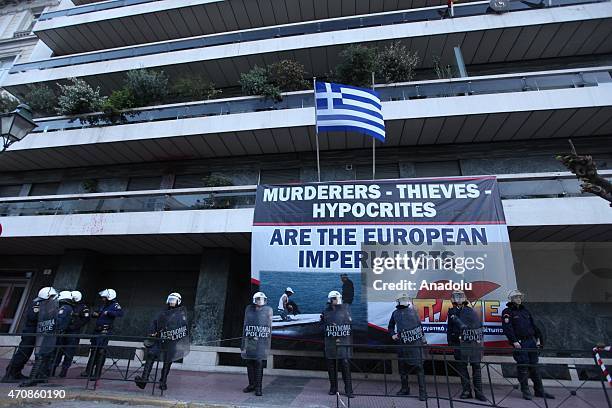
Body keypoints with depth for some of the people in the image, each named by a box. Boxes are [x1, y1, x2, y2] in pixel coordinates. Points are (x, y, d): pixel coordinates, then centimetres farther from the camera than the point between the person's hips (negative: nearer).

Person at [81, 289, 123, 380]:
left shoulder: (114, 305, -10)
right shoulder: (103, 306, 15)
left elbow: (120, 313, -27)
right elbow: (96, 313, 28)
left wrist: (108, 312, -28)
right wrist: (94, 314, 5)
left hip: (105, 332, -8)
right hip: (97, 331, 9)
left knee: (101, 352, -6)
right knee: (93, 350, 15)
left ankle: (97, 374, 2)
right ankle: (88, 371, 28)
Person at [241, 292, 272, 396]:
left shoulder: (268, 310, -1)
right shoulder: (249, 309, 7)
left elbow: (269, 327, 2)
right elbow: (245, 325, 11)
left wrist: (268, 344, -1)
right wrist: (243, 342, 10)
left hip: (261, 341, -3)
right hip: (249, 340, 3)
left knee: (259, 363, -2)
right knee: (249, 362, 10)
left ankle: (258, 387, 9)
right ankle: (251, 384, 26)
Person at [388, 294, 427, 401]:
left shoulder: (413, 311, 7)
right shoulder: (395, 313, 9)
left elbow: (420, 325, 14)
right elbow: (390, 327, 20)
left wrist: (423, 339, 13)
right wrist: (392, 335, 3)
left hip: (415, 343, -2)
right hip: (402, 344, 2)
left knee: (419, 367, -7)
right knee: (402, 367, 11)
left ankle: (422, 392, -1)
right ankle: (405, 389, 27)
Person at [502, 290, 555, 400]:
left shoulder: (525, 310, 17)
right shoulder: (507, 312, -5)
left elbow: (533, 325, 20)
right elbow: (507, 328, -14)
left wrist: (538, 338, 11)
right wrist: (514, 341, -20)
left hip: (531, 341, 6)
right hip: (520, 343, -6)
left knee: (534, 366, 11)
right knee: (523, 367, -2)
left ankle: (539, 391, 20)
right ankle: (525, 391, 8)